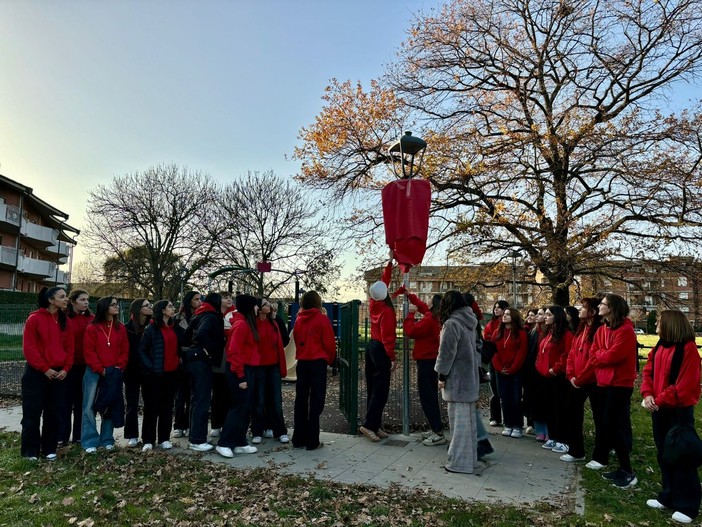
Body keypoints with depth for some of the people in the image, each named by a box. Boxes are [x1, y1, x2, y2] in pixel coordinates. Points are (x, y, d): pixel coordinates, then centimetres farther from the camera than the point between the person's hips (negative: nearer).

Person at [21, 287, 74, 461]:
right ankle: (30, 450, 13)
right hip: (36, 373, -4)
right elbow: (29, 348, -10)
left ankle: (49, 449, 18)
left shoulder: (65, 321, 8)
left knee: (53, 413, 8)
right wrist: (45, 368, -13)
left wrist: (65, 369, -3)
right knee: (32, 413, 2)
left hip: (58, 373, 5)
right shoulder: (35, 318, -7)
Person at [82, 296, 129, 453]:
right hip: (94, 373, -3)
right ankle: (90, 442, 8)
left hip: (115, 373, 3)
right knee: (89, 407, 0)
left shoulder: (120, 328, 7)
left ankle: (107, 440, 19)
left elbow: (125, 350, 6)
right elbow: (89, 352, -8)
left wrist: (119, 367, -6)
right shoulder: (92, 328, -4)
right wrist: (100, 369, -13)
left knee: (111, 406, 9)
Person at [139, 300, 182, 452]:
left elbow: (180, 347, 18)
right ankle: (148, 440, 11)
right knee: (152, 407, 2)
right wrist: (150, 367, -14)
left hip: (171, 373, 5)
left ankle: (164, 439, 17)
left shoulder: (176, 329, 10)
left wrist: (179, 360, 3)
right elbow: (142, 350, -7)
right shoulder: (152, 329, -6)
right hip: (155, 374, -5)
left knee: (167, 407, 9)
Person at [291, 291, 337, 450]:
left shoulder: (299, 320, 5)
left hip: (302, 362, 5)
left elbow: (296, 340, 11)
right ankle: (312, 441, 4)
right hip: (318, 363, -5)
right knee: (316, 402, 1)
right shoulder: (322, 319, -9)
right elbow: (329, 343, -8)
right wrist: (331, 359, 8)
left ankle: (299, 439, 17)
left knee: (301, 400, 11)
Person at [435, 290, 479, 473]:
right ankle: (470, 458, 25)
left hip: (457, 379, -9)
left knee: (459, 420, -2)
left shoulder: (452, 324, -16)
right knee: (468, 419, 15)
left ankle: (459, 462, 5)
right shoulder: (469, 323, 10)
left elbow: (447, 353, -17)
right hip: (470, 378, 9)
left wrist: (442, 376, -7)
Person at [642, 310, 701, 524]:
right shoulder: (659, 347, 10)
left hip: (680, 410, -8)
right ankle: (668, 497, 28)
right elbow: (648, 372, 8)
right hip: (659, 409, 8)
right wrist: (648, 394, -8)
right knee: (664, 454, 15)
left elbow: (685, 383, -20)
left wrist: (660, 400, -18)